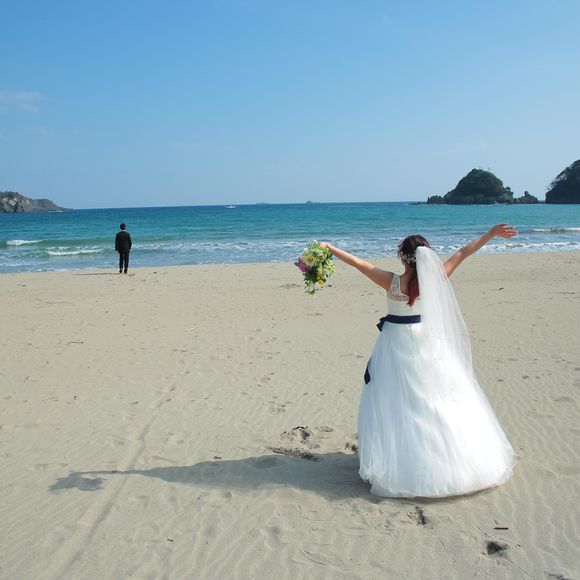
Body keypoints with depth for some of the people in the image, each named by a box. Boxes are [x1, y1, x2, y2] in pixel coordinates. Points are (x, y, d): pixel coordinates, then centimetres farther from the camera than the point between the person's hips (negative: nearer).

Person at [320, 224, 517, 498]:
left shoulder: (392, 281, -14)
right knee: (437, 401, 12)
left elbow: (357, 262, -8)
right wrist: (491, 233, 10)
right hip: (429, 346, 2)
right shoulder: (435, 278, -9)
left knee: (397, 404, 6)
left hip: (397, 346, -2)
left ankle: (397, 462, 11)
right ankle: (448, 459, 23)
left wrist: (328, 247, 0)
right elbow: (463, 253, 0)